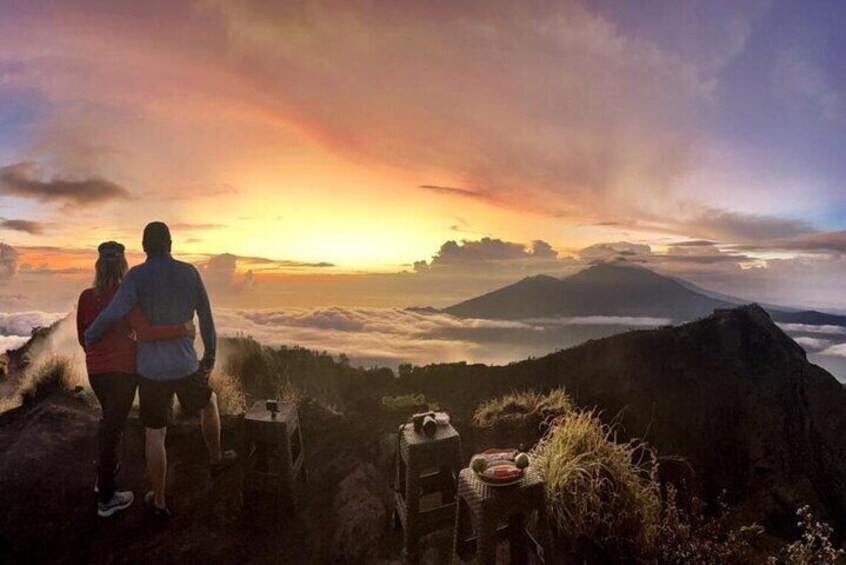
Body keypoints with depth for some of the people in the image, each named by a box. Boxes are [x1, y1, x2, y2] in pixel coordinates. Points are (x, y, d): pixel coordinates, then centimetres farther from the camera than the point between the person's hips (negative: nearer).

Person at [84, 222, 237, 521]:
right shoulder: (189, 272, -3)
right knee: (209, 402, 30)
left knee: (155, 436, 13)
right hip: (186, 367, 1)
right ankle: (216, 459, 45)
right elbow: (206, 318, 1)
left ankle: (159, 502, 25)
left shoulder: (137, 275, -11)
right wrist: (210, 357, 13)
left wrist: (88, 337, -3)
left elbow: (113, 314, -25)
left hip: (151, 371, -1)